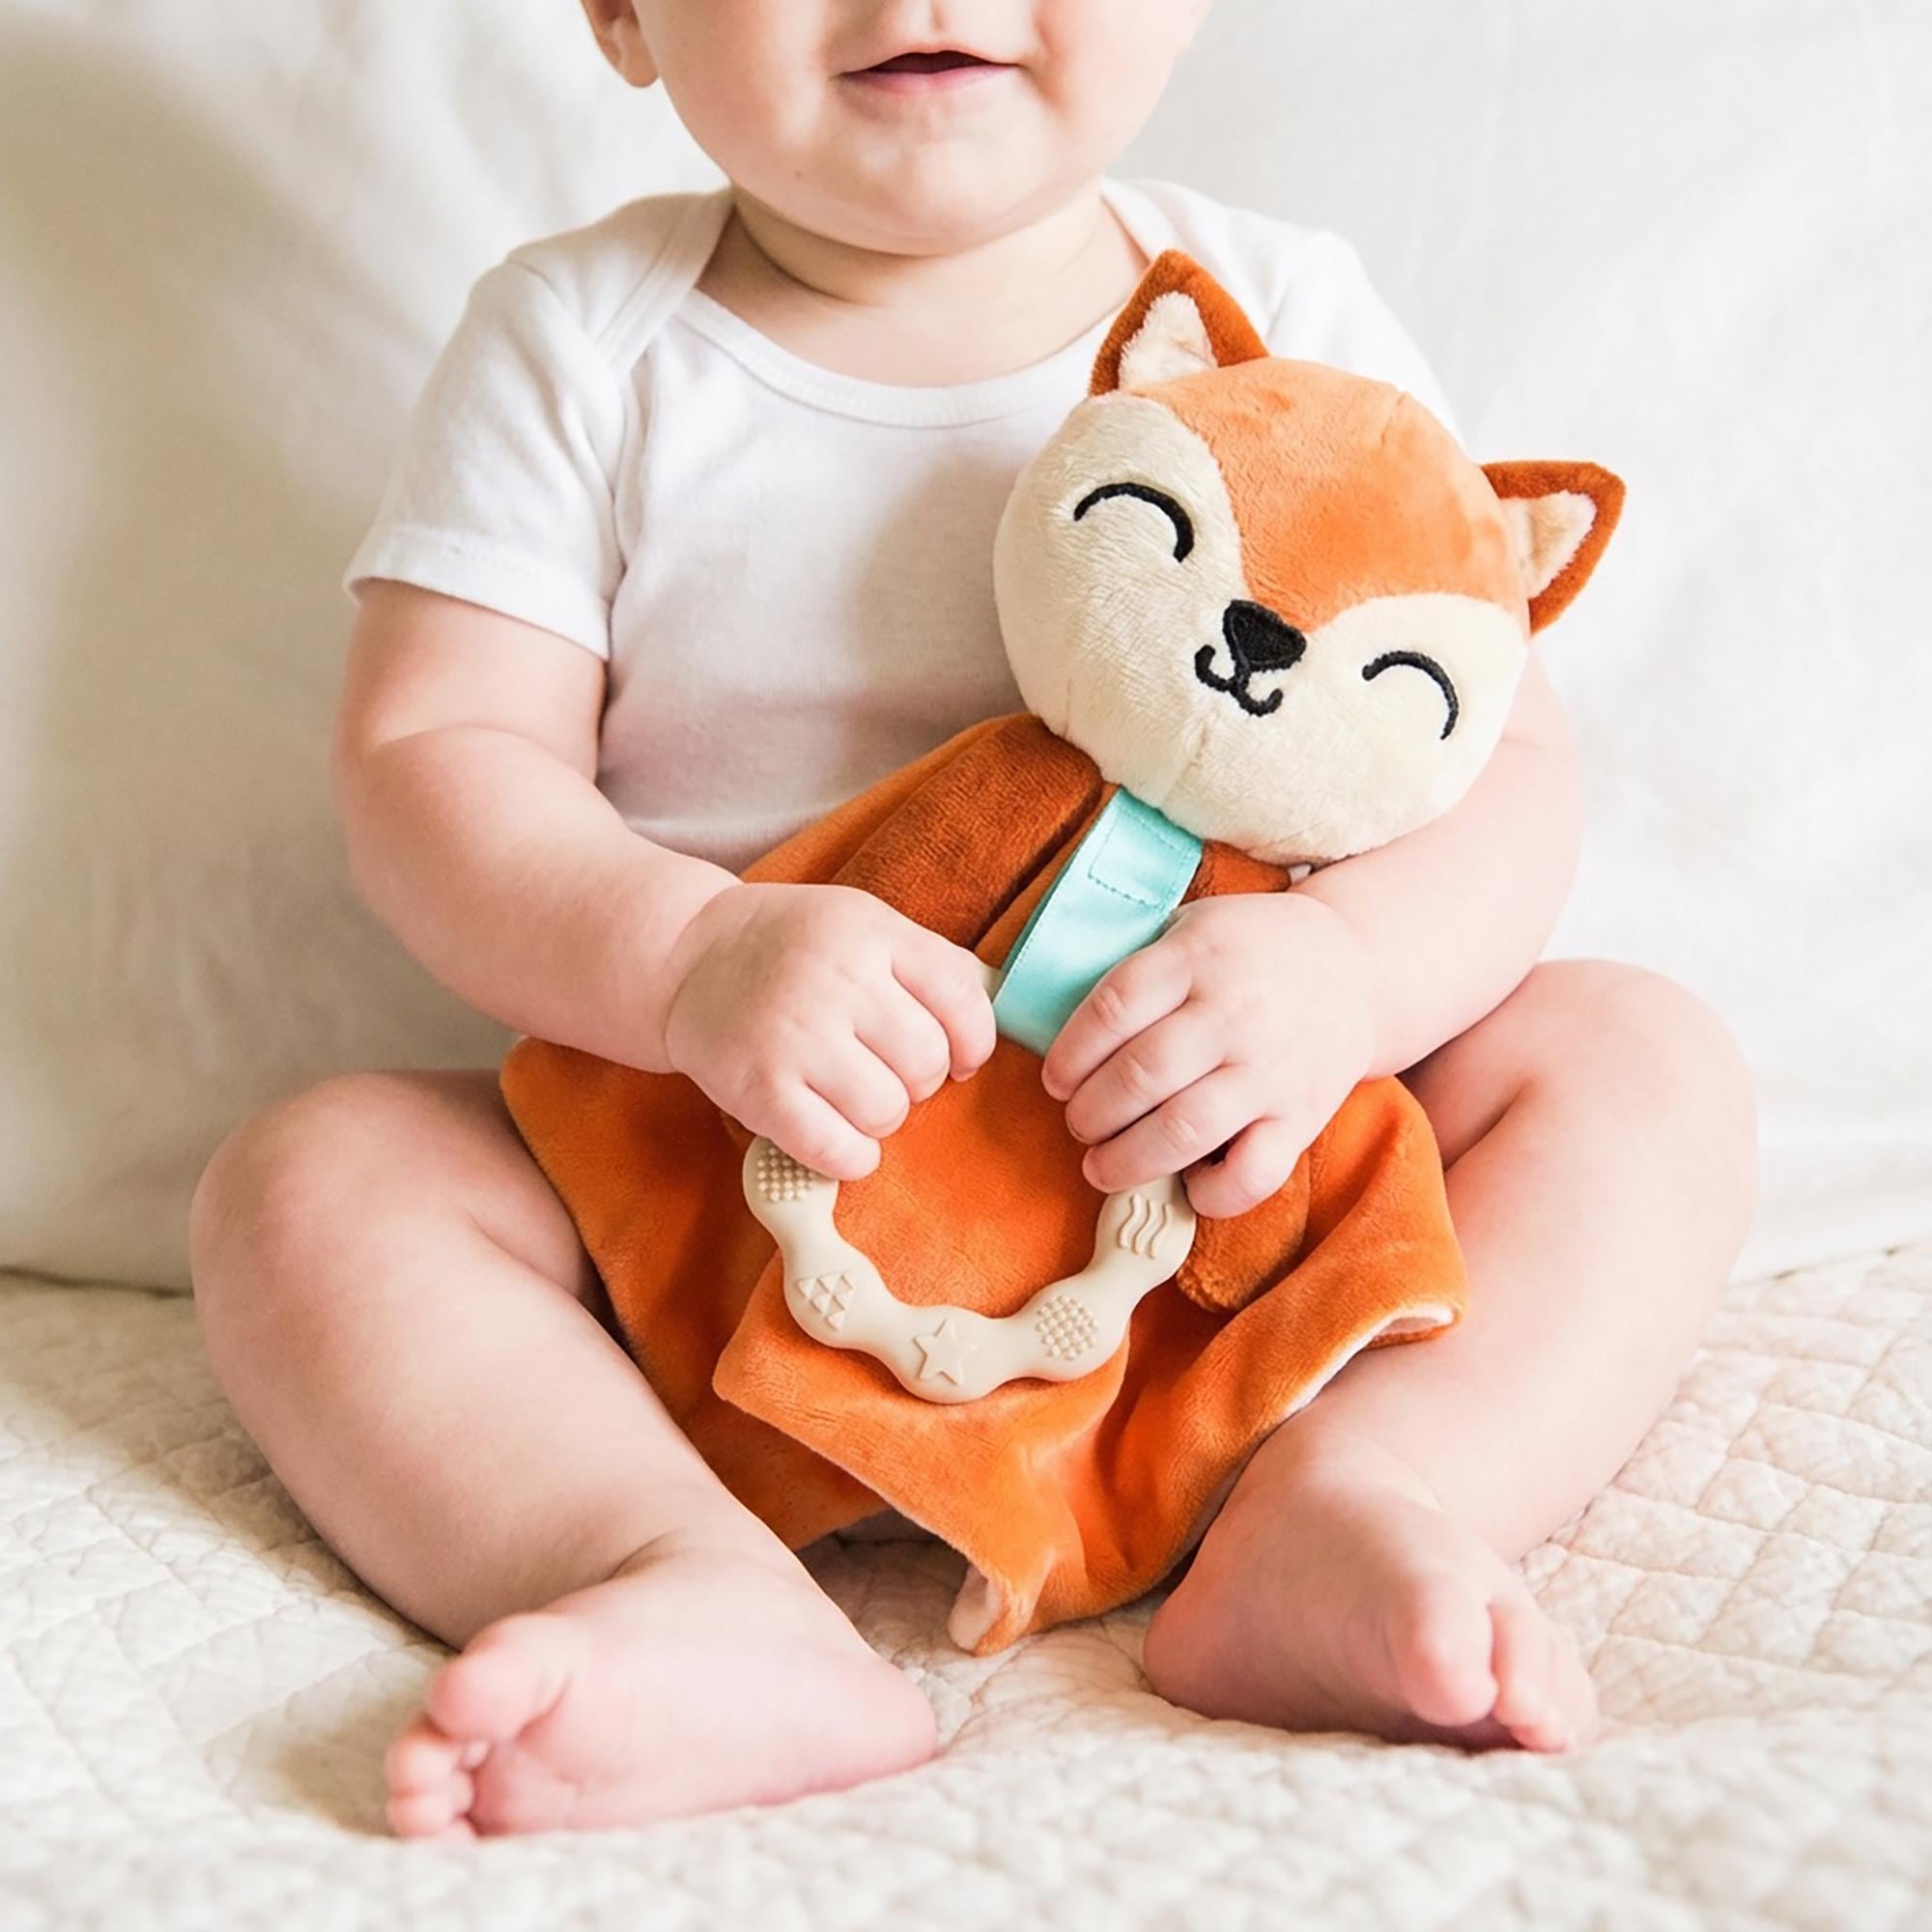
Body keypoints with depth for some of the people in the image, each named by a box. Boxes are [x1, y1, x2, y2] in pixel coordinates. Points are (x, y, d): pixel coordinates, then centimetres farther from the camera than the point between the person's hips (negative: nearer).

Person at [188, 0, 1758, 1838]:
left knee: (1640, 1059, -14)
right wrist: (686, 957, -32)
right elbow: (429, 756, -11)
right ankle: (704, 1589, -40)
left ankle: (1352, 1506, -34)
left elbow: (1498, 750, -7)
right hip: (711, 1188, 0)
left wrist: (1350, 969, -30)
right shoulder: (574, 340, -4)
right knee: (308, 1175, -20)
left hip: (1213, 1183, 1)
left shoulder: (1286, 321, -3)